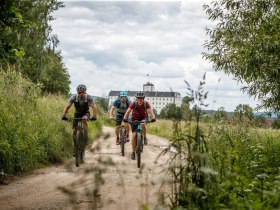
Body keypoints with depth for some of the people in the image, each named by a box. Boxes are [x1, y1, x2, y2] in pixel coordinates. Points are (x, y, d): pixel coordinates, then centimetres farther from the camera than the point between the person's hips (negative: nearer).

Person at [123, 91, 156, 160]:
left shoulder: (146, 104, -23)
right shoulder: (134, 104, -24)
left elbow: (150, 111, -34)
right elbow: (128, 111, -34)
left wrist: (153, 118, -54)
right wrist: (125, 118, -52)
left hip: (143, 118, 0)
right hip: (134, 119, 0)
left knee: (143, 124, -37)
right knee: (134, 135, -11)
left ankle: (145, 138, -11)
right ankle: (133, 152, 1)